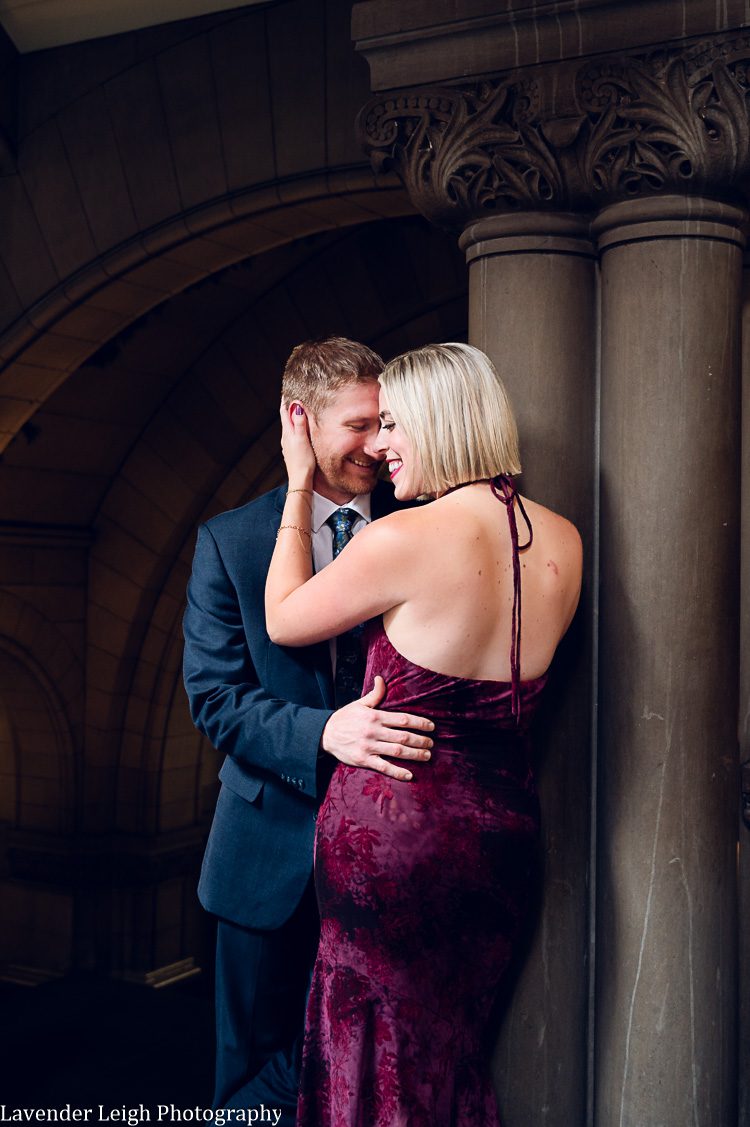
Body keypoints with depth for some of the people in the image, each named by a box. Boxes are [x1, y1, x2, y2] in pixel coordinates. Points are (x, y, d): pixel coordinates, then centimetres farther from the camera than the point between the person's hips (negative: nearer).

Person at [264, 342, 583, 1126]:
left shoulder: (405, 540, -21)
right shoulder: (563, 544, -3)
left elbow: (284, 621, -5)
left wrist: (299, 484, 3)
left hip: (393, 823, -6)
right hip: (503, 821, 6)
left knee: (380, 1055, 14)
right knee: (455, 1047, 24)